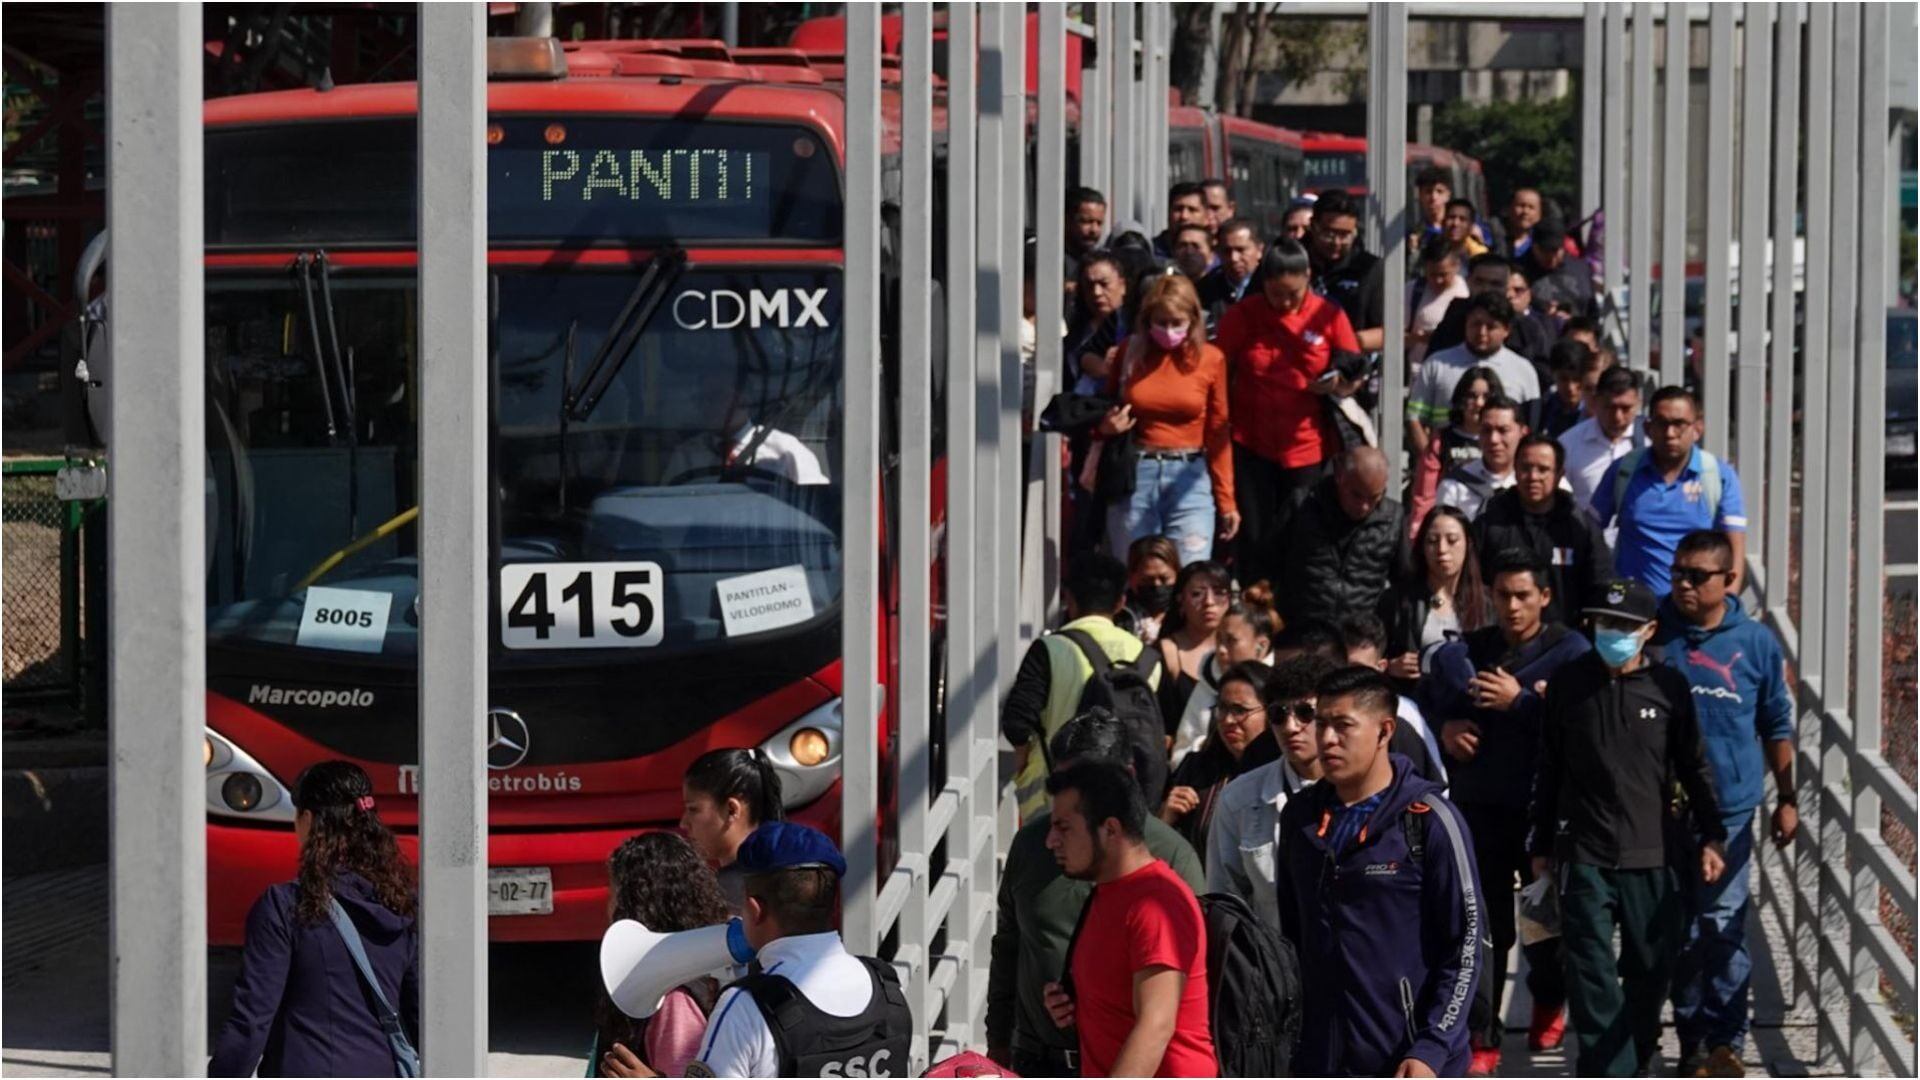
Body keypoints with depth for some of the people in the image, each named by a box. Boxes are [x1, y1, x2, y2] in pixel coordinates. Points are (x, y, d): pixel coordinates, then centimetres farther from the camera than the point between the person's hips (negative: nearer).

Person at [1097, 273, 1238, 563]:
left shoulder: (1210, 359, 0)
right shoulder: (1130, 353, 4)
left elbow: (1218, 432, 5)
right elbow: (1106, 417, 18)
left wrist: (1226, 500, 4)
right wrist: (1106, 427, -7)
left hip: (1189, 478, -2)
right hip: (1135, 475, 2)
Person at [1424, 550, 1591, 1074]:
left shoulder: (1571, 652, -2)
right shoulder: (1463, 654, 9)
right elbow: (1422, 707, 15)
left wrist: (1520, 701, -19)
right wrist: (1445, 730, -5)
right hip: (1479, 808, 2)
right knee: (1484, 926, 1)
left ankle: (1549, 1000, 37)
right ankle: (1482, 1036, 5)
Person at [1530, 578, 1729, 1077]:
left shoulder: (1669, 687, 2)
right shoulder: (1568, 684, 3)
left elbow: (1694, 768, 10)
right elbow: (1549, 769, 10)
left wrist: (1711, 836, 6)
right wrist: (1542, 844, 11)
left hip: (1651, 855, 1)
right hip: (1584, 855, -1)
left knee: (1652, 965, 5)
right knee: (1592, 970, -6)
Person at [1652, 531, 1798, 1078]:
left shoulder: (1756, 642, 1)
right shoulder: (1654, 633, 0)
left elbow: (1777, 725, 11)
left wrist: (1786, 800, 11)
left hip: (1728, 811, -1)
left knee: (1722, 928, -5)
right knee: (1678, 932, 8)